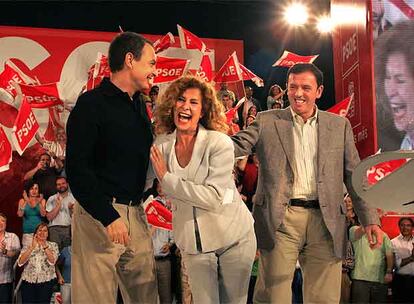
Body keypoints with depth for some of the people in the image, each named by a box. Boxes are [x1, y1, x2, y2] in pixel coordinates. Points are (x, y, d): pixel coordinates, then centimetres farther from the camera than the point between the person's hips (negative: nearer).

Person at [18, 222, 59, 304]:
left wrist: (44, 246, -14)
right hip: (28, 281, 1)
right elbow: (20, 263, -5)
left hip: (46, 281, -1)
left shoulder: (53, 245, 9)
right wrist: (32, 247, -11)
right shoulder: (28, 246, 11)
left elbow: (52, 261, -9)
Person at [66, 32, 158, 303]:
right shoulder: (92, 104, -9)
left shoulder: (139, 105, 15)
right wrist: (109, 217, -20)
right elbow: (77, 168, -16)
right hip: (100, 214, -7)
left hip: (136, 213, 7)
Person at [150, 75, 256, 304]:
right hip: (193, 246, 2)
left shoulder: (219, 143, -15)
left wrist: (167, 179, -20)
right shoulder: (161, 146, -4)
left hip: (234, 237, -2)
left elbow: (215, 198, -24)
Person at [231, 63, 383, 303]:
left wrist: (370, 218, 6)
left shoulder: (339, 125, 12)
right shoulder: (267, 121, 8)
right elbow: (237, 146, -4)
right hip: (280, 219, -1)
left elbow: (353, 175, 12)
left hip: (325, 221, 2)